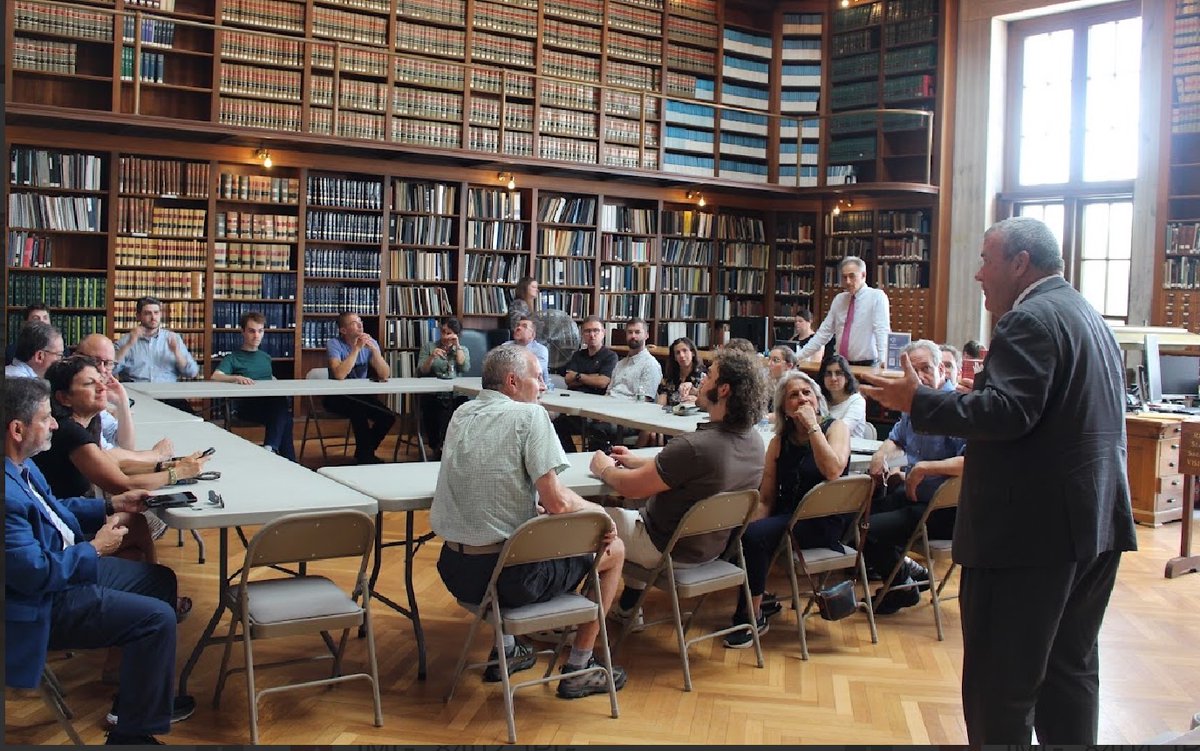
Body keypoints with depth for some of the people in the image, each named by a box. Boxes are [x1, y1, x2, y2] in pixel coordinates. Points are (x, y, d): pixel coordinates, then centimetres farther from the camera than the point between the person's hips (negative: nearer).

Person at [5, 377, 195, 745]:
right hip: (41, 606, -11)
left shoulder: (22, 466, 0)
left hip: (68, 565, 11)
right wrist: (94, 549, -16)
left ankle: (144, 694, 27)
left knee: (160, 579, 17)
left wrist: (111, 505, 6)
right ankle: (132, 732, 2)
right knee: (157, 617, -15)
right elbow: (34, 574, -30)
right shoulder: (8, 494, -33)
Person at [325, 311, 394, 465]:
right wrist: (357, 348, -25)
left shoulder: (371, 343, 1)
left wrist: (373, 349, -20)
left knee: (389, 416, -17)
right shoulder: (334, 344, -12)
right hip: (338, 397, -5)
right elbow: (339, 375, -28)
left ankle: (365, 453, 8)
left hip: (362, 395, 5)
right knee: (358, 409, -34)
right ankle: (365, 456, -13)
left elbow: (385, 375, -8)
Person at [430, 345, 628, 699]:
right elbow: (557, 502, -18)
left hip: (455, 572, 7)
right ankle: (578, 670, 19)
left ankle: (505, 651, 39)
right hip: (509, 577, -7)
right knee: (613, 548, 14)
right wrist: (597, 510, 0)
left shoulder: (461, 414, 8)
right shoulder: (529, 415, -12)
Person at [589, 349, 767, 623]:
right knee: (635, 511, 32)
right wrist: (637, 461, 12)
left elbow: (630, 487, -22)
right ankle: (628, 607, 37)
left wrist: (604, 469, -1)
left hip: (668, 551, -8)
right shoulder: (753, 439, -8)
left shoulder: (694, 446, -34)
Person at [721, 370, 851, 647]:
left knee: (755, 535, -28)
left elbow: (833, 470, -25)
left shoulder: (836, 428, -3)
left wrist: (812, 426, -19)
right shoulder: (779, 442, 9)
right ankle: (758, 600, -1)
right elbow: (765, 498, 7)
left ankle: (754, 617, -11)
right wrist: (752, 526, -11)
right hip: (785, 517, 5)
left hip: (822, 523, -5)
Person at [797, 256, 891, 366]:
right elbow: (824, 332, 14)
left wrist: (882, 361, -26)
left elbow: (882, 331, -13)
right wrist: (798, 357, 8)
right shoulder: (839, 299, 13)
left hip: (867, 366, -4)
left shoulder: (877, 296, -2)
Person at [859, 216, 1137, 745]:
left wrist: (918, 402, -19)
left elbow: (1007, 411, -27)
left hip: (1033, 529, -10)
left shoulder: (1030, 320, -15)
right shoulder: (1088, 315, 17)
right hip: (1098, 523, 11)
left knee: (1001, 685, -1)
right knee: (1071, 668, 19)